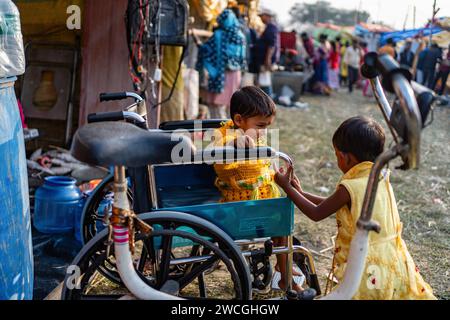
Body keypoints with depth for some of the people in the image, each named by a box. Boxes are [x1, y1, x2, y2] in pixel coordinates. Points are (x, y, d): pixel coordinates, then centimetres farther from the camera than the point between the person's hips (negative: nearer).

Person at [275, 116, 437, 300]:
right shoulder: (381, 178, 5)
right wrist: (301, 193, 21)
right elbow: (334, 204, 16)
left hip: (368, 269, -8)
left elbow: (316, 214, -3)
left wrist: (287, 187, 5)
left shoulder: (349, 187, -19)